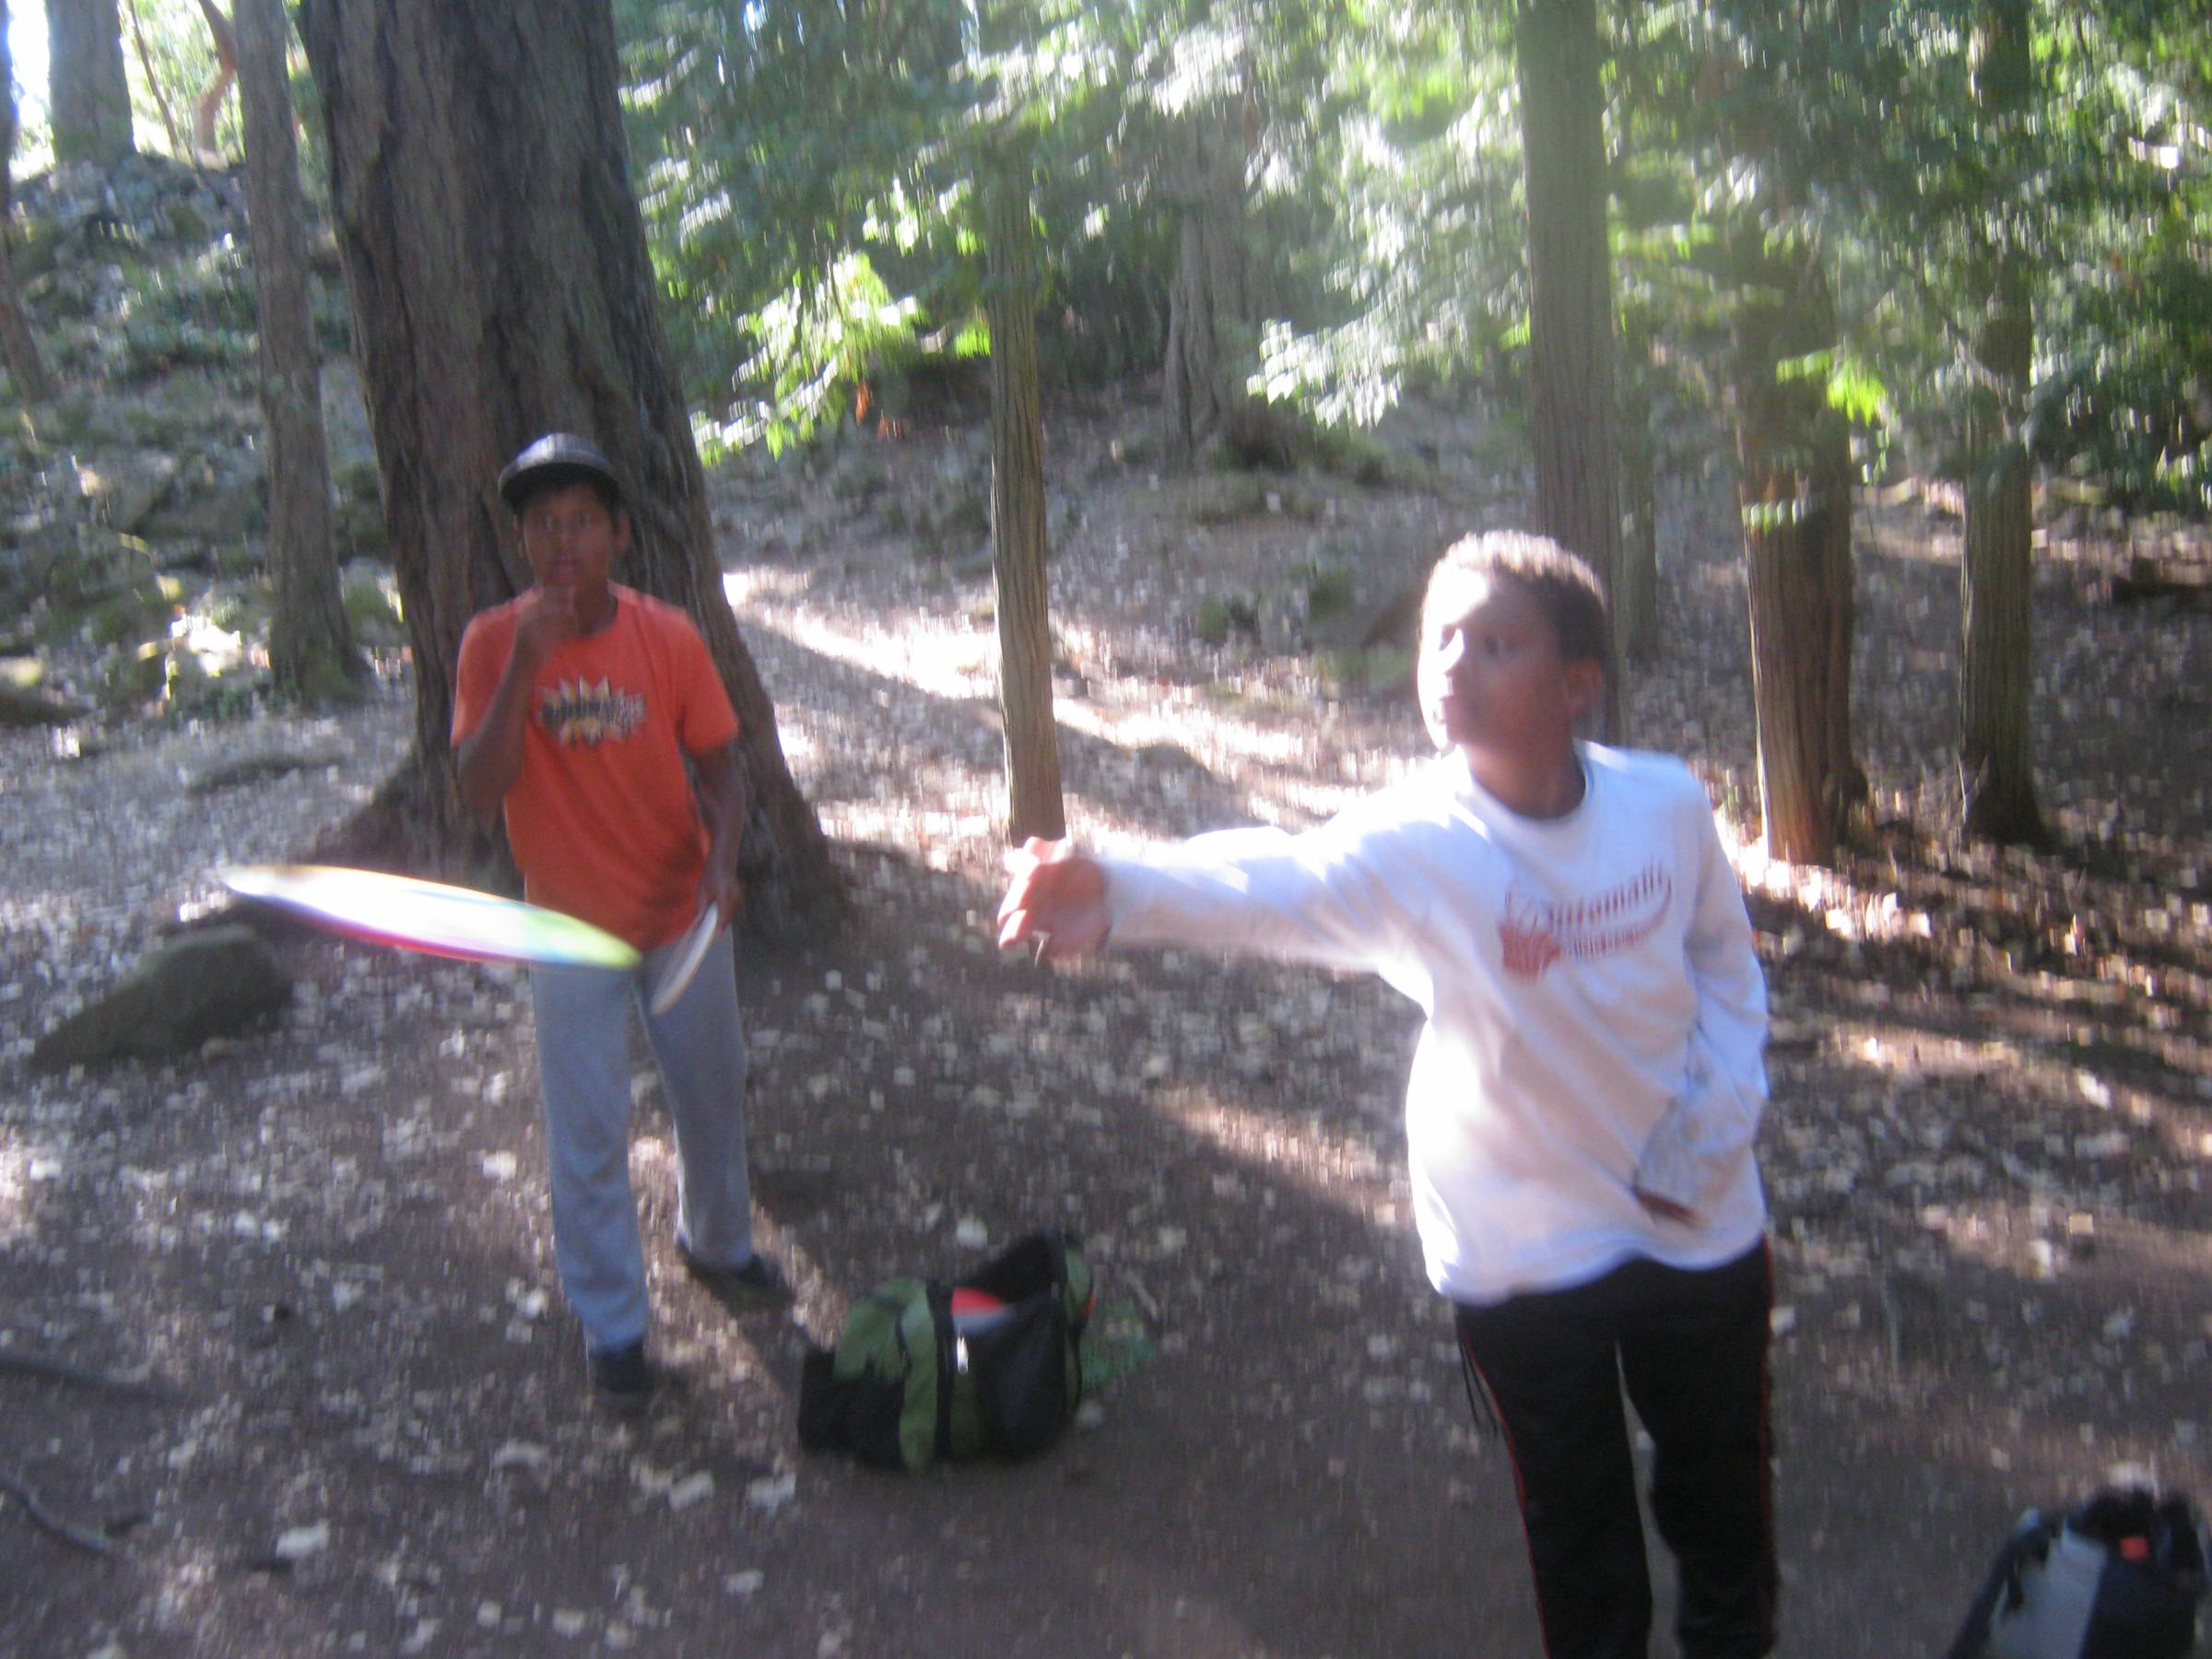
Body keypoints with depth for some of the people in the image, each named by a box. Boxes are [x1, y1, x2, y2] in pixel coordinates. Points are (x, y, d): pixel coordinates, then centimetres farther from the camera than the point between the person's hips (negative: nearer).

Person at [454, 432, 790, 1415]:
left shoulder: (669, 637, -10)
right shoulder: (494, 644, -13)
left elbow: (718, 768, -3)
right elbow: (480, 792, -21)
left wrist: (722, 857, -21)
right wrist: (525, 668, -31)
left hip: (684, 918, 2)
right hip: (571, 931, -2)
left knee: (713, 1100, 19)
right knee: (588, 1139, 5)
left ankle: (718, 1245, 45)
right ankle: (611, 1328, 21)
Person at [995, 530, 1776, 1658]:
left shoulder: (1667, 805, -13)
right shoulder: (1419, 845, -23)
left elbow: (1725, 965, 4)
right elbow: (1281, 882, -43)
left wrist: (1715, 1129, -6)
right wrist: (1122, 894, -62)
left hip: (1698, 1220, 3)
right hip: (1526, 1254, -3)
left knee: (1722, 1490, 23)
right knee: (1579, 1526, 14)